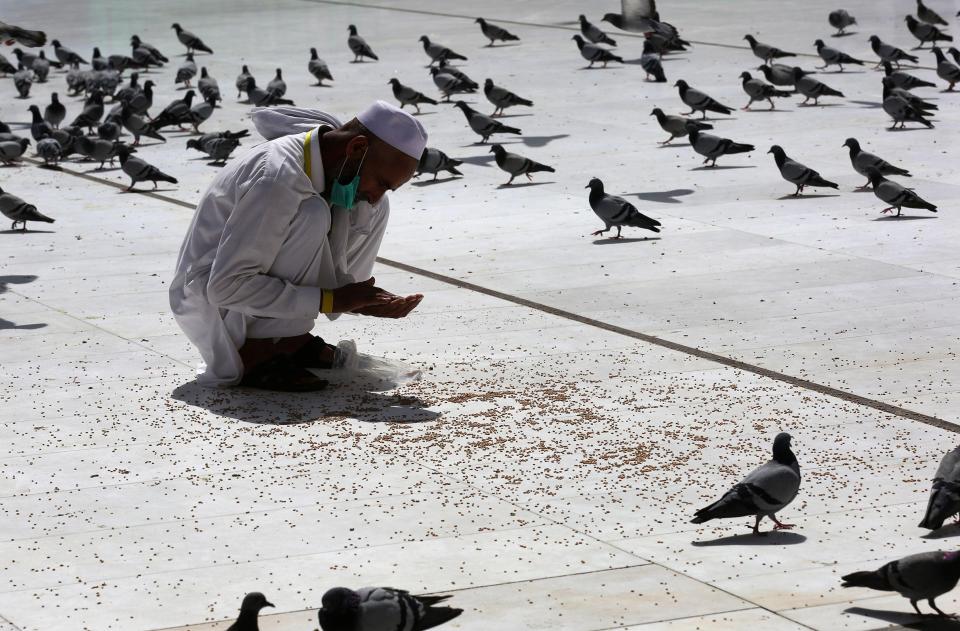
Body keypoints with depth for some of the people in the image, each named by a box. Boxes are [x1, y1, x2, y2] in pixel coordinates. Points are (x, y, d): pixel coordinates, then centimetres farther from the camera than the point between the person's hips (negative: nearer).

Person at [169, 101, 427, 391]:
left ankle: (290, 341, 1)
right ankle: (252, 356, -21)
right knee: (311, 214, -31)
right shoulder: (277, 177, -31)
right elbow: (226, 286, -32)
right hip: (205, 299, -9)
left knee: (373, 211, -1)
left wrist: (360, 301, -11)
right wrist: (329, 300, -29)